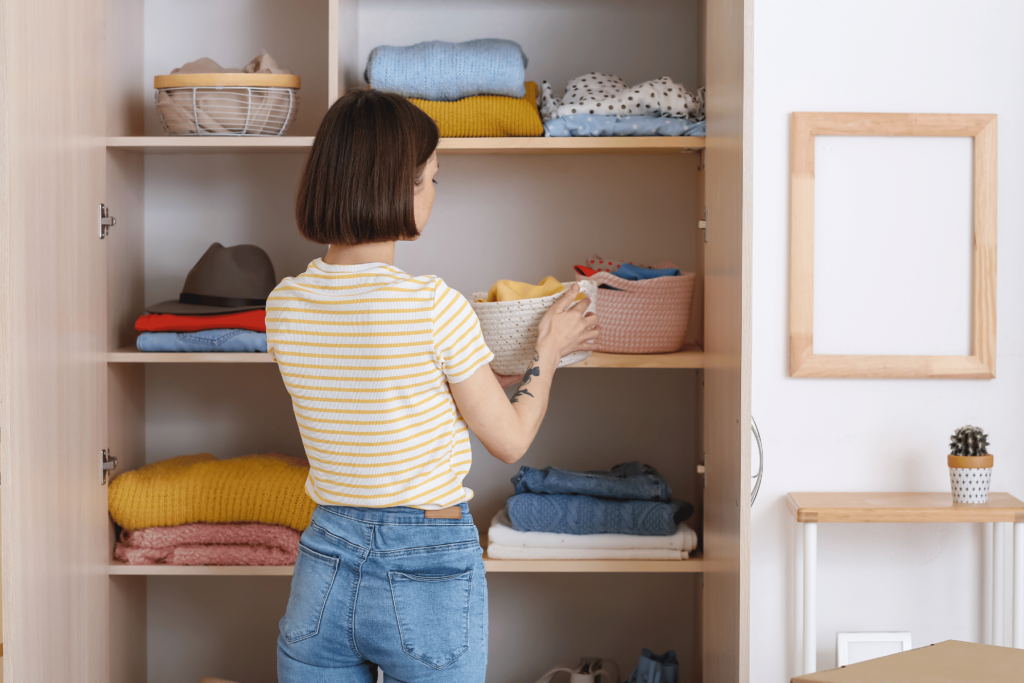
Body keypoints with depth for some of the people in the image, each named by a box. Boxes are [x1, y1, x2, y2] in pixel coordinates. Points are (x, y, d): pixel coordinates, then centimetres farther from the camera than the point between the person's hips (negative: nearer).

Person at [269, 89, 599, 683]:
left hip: (323, 572, 5)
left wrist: (509, 365, 22)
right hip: (429, 572, -4)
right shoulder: (434, 305, -18)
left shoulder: (284, 305, -1)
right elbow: (510, 441, -6)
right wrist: (549, 350, 11)